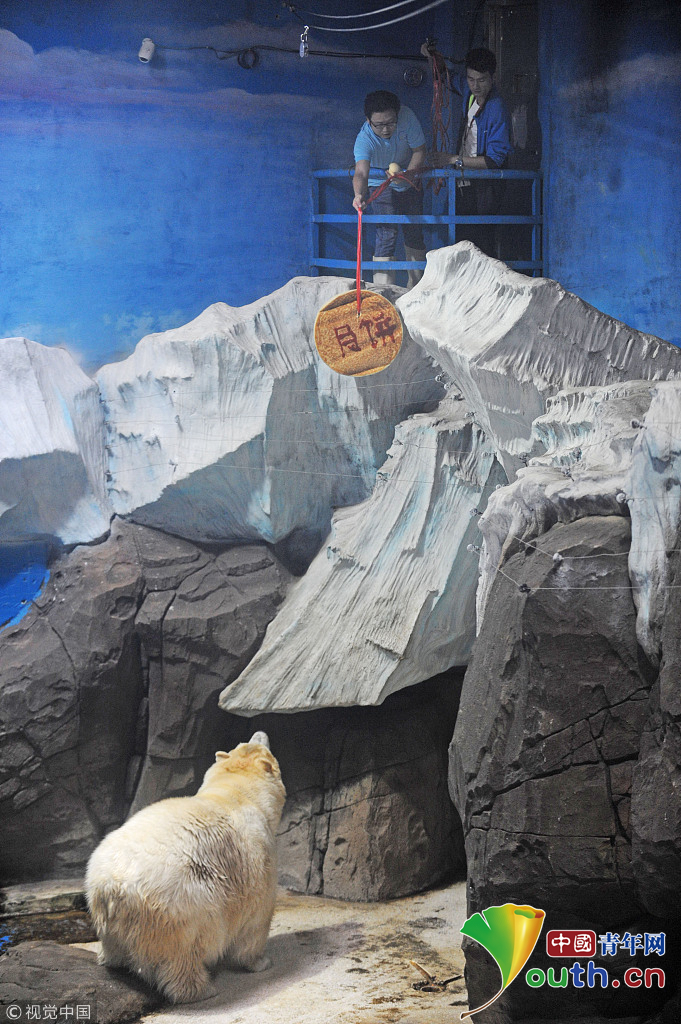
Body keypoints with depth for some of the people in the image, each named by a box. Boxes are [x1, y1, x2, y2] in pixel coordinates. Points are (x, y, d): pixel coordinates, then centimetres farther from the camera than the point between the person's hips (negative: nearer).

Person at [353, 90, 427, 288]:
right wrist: (359, 194, -70)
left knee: (414, 231, 9)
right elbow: (361, 173, -49)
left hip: (410, 180, 3)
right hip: (381, 184, -3)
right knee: (387, 234, -16)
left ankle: (415, 287, 26)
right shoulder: (364, 139, -35)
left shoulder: (407, 117, -28)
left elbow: (419, 150, -17)